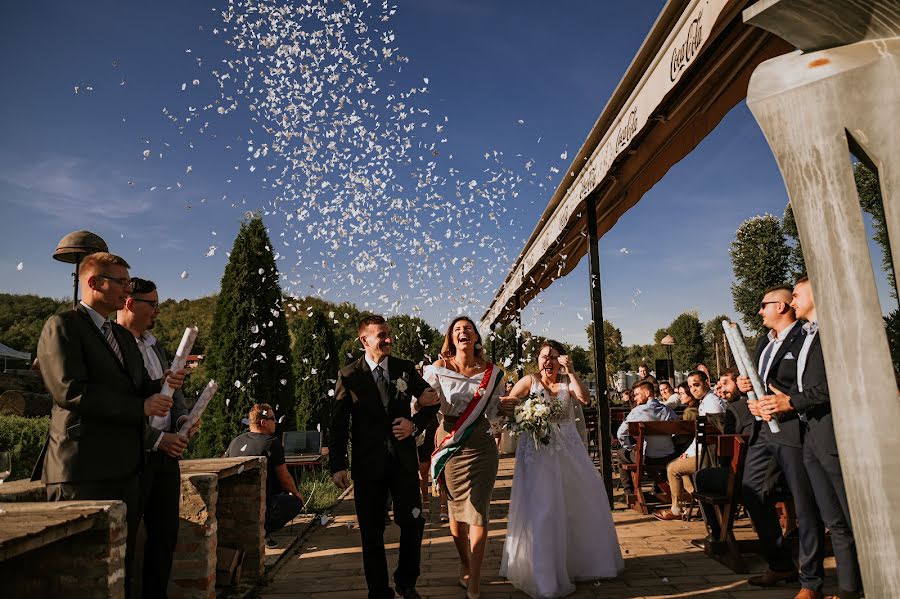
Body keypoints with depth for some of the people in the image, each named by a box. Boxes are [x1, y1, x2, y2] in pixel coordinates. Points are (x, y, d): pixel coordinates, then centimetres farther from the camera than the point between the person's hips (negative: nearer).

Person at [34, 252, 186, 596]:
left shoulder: (124, 337, 20)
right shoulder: (62, 326, -6)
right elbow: (70, 391, -18)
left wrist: (163, 385, -3)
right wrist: (141, 407, -16)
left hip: (125, 469, 8)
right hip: (83, 471, -8)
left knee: (121, 567, 14)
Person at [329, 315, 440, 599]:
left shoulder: (405, 368, 0)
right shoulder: (349, 376, -5)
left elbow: (431, 402, 10)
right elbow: (338, 424, -3)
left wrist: (415, 423, -8)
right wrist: (337, 465, -7)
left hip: (404, 460, 2)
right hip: (367, 464, -1)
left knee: (413, 523, 7)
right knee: (372, 533, 10)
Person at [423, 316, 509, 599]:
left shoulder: (492, 372, 1)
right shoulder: (437, 369, -3)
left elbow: (494, 413, 9)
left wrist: (507, 408, -11)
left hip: (482, 447, 0)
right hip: (451, 446, 0)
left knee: (478, 510, -1)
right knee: (456, 507, 12)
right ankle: (465, 565, 35)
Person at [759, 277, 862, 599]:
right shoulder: (807, 335, 21)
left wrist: (793, 401, -14)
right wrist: (778, 403, -1)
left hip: (834, 433, -8)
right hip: (811, 435, 8)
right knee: (835, 522, 12)